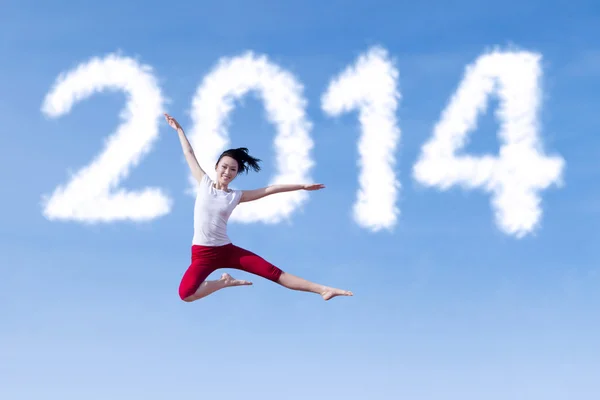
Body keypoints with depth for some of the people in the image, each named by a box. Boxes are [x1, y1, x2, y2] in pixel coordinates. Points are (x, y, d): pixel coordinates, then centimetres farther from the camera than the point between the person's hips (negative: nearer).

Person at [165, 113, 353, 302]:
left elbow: (270, 189, 3)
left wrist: (302, 186, 2)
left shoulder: (236, 196, 4)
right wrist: (179, 129, 20)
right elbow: (189, 154, 12)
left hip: (227, 250, 1)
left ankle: (323, 290, -9)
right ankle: (224, 282, -3)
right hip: (203, 253, -1)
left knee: (273, 271, -8)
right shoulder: (204, 183, 3)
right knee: (185, 294, -28)